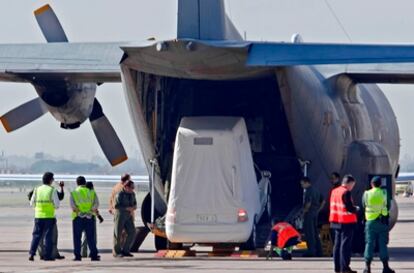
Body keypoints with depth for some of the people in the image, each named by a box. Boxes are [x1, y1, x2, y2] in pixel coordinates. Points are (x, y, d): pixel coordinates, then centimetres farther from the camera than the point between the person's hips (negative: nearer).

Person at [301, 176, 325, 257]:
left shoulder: (308, 191, -12)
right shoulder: (315, 191, 16)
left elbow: (308, 203, -23)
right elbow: (323, 201, 20)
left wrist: (305, 210, -11)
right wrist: (318, 210, 18)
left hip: (309, 213, -9)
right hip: (315, 213, 9)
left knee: (309, 232, -7)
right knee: (315, 233, 12)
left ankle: (311, 250, -9)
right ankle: (318, 251, 14)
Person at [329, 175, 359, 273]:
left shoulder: (334, 191, 11)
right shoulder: (346, 192, -15)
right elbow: (349, 208, -20)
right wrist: (356, 209, 1)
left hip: (336, 221, 8)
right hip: (346, 222, -8)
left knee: (337, 244, 12)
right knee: (346, 245, -6)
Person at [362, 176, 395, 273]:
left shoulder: (366, 194, -3)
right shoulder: (384, 194, -5)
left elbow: (364, 206, 7)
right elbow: (388, 207, 1)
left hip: (370, 222, 1)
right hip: (382, 222, -1)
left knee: (369, 244, 5)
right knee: (383, 244, 4)